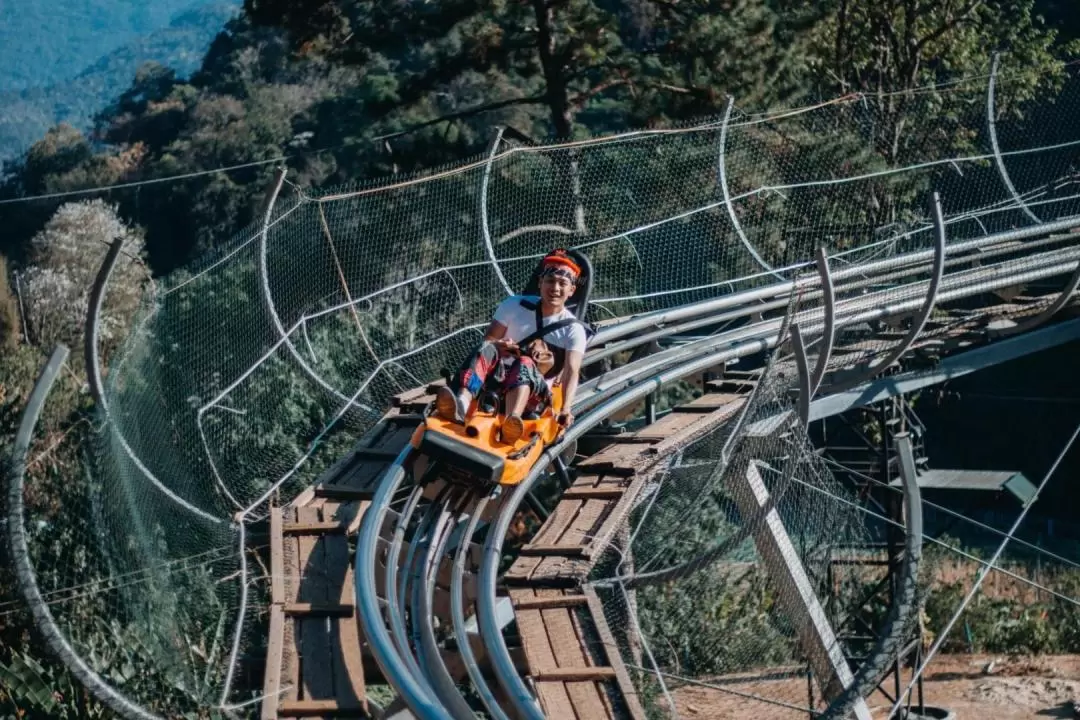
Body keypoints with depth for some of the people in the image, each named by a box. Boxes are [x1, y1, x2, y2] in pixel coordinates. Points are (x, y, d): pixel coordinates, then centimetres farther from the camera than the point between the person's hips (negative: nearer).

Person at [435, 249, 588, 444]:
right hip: (498, 378, 3)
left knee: (524, 364, -36)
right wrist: (498, 346, -18)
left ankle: (511, 425, -66)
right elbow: (489, 340, 8)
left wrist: (566, 409, -29)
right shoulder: (515, 305, 10)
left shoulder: (573, 329, 2)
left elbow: (572, 372, -11)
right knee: (487, 350, -28)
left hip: (535, 394, -3)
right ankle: (461, 402, -57)